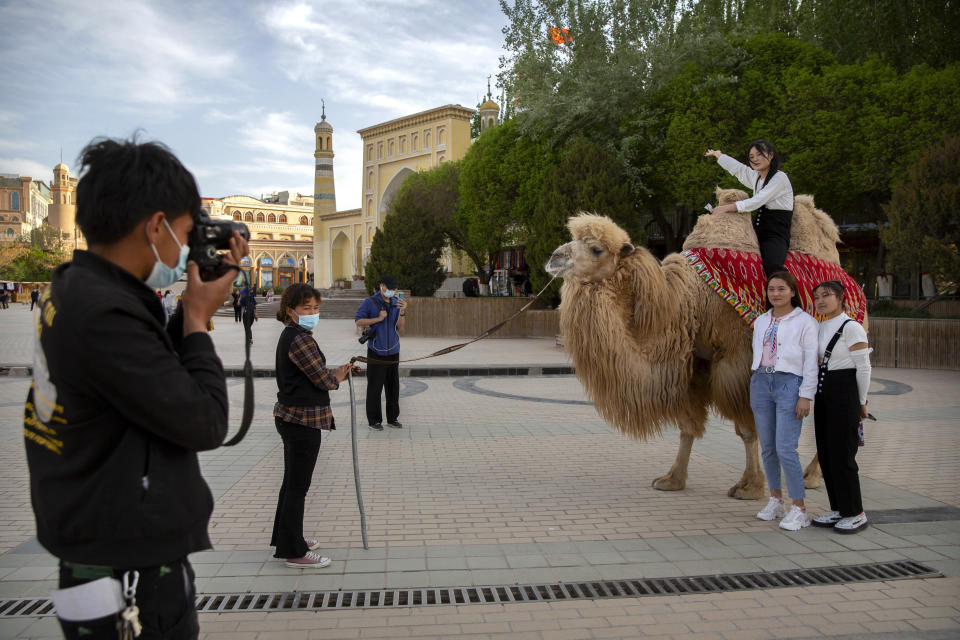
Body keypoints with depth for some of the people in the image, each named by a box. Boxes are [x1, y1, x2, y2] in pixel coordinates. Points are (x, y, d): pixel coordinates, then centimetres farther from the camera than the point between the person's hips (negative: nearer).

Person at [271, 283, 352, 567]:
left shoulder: (289, 336, 12)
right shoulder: (300, 339, -20)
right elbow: (324, 379, -16)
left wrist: (335, 372, 3)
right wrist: (338, 376, 4)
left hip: (290, 417, 10)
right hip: (303, 420, -10)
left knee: (292, 482, 21)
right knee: (298, 487, 0)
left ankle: (285, 537, 35)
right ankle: (294, 552, 10)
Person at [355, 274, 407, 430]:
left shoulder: (396, 303, 8)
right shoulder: (369, 302, -4)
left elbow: (399, 327, 4)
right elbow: (358, 321, -6)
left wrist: (402, 312, -13)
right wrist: (378, 319, -14)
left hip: (393, 351, 5)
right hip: (376, 352, -4)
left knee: (393, 387, 10)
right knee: (374, 388, -1)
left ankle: (393, 418, 21)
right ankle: (374, 420, 8)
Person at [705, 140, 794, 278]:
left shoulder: (780, 177, -5)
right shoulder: (755, 177, 17)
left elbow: (757, 201, -14)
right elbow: (736, 167, 34)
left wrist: (727, 208, -14)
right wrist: (717, 154, 50)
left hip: (776, 236, -8)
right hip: (757, 235, 8)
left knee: (772, 266, -36)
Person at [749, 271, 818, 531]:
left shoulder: (805, 321, -2)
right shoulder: (761, 321, 13)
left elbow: (811, 361, -6)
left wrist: (806, 396, -12)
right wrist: (755, 388, 14)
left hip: (789, 384, -6)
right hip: (761, 383, 6)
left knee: (785, 449, -10)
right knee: (767, 448, 9)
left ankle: (799, 510, 1)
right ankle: (776, 501, 23)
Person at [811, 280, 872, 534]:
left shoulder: (851, 328, -11)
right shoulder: (821, 328, 11)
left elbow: (863, 367, -10)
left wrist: (862, 403, -5)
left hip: (845, 392, -8)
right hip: (823, 393, 8)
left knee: (842, 455, -4)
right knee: (826, 454, 9)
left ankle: (856, 514, 9)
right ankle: (838, 510, 20)